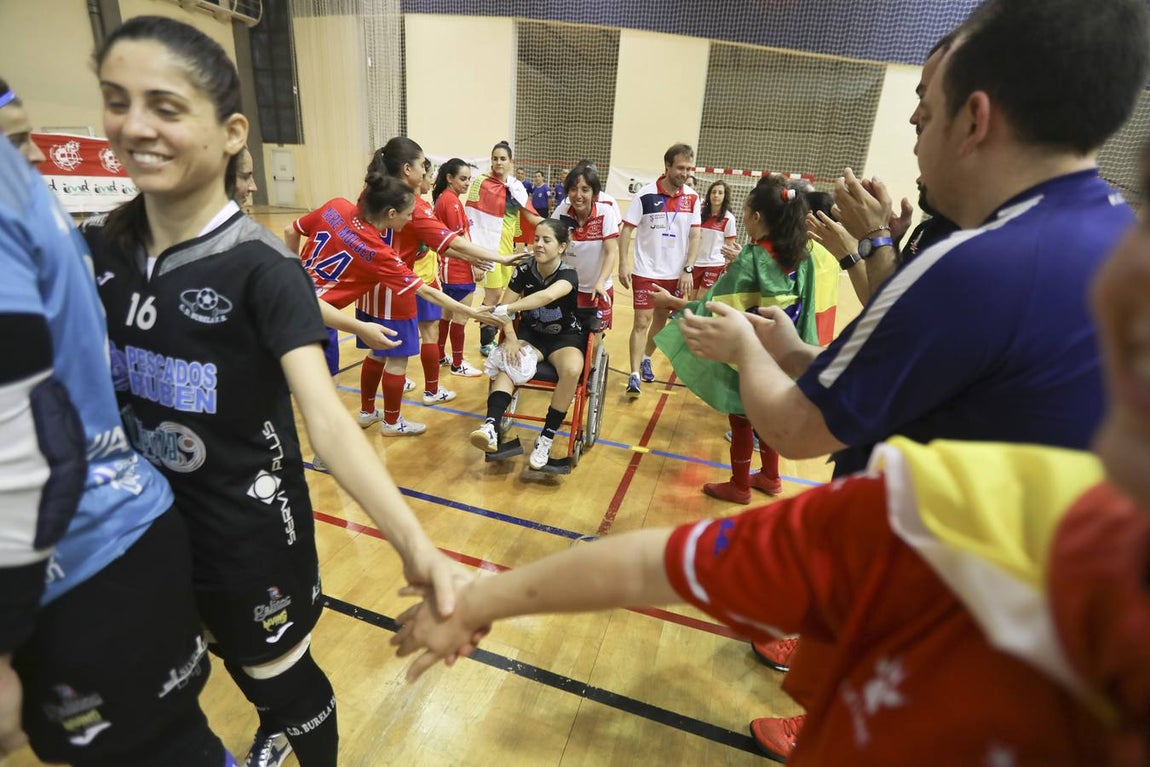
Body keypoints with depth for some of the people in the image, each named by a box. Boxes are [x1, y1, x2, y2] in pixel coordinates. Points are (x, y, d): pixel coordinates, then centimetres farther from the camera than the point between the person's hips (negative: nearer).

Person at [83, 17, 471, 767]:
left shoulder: (261, 268, -22)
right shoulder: (98, 248, -5)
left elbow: (326, 417, -32)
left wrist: (413, 541, -42)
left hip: (249, 529, -5)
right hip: (146, 521, 6)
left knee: (281, 674, 17)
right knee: (242, 663, 30)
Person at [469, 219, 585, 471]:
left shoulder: (568, 274, -20)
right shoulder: (524, 269, -7)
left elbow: (548, 295, -42)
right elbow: (508, 305, -10)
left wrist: (501, 310, -51)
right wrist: (510, 338, -28)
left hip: (566, 337, -3)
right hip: (531, 333, 3)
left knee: (572, 370, -35)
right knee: (506, 360, -30)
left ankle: (546, 438, -22)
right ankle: (491, 427, -45)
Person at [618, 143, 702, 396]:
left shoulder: (692, 197, 1)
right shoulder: (645, 195, -9)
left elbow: (695, 236, 3)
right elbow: (626, 230, -6)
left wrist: (688, 269, -6)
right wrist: (623, 264, -13)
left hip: (675, 274, 4)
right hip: (645, 271, -3)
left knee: (661, 320, 13)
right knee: (642, 321, -6)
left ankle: (646, 359, 35)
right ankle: (635, 375, -2)